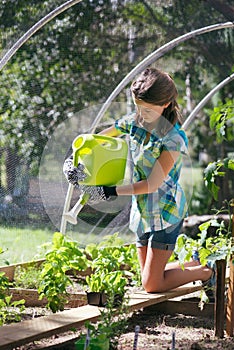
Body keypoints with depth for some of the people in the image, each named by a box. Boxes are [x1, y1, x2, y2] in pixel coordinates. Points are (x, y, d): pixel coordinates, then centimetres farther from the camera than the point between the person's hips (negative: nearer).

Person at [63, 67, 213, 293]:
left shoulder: (174, 139, -21)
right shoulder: (134, 122, -2)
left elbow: (152, 184, -23)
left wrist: (112, 191, -24)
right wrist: (74, 161, -6)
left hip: (165, 212, -7)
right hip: (142, 211, 7)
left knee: (152, 285, -7)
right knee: (148, 278, 13)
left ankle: (207, 272, 13)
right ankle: (195, 263, 34)